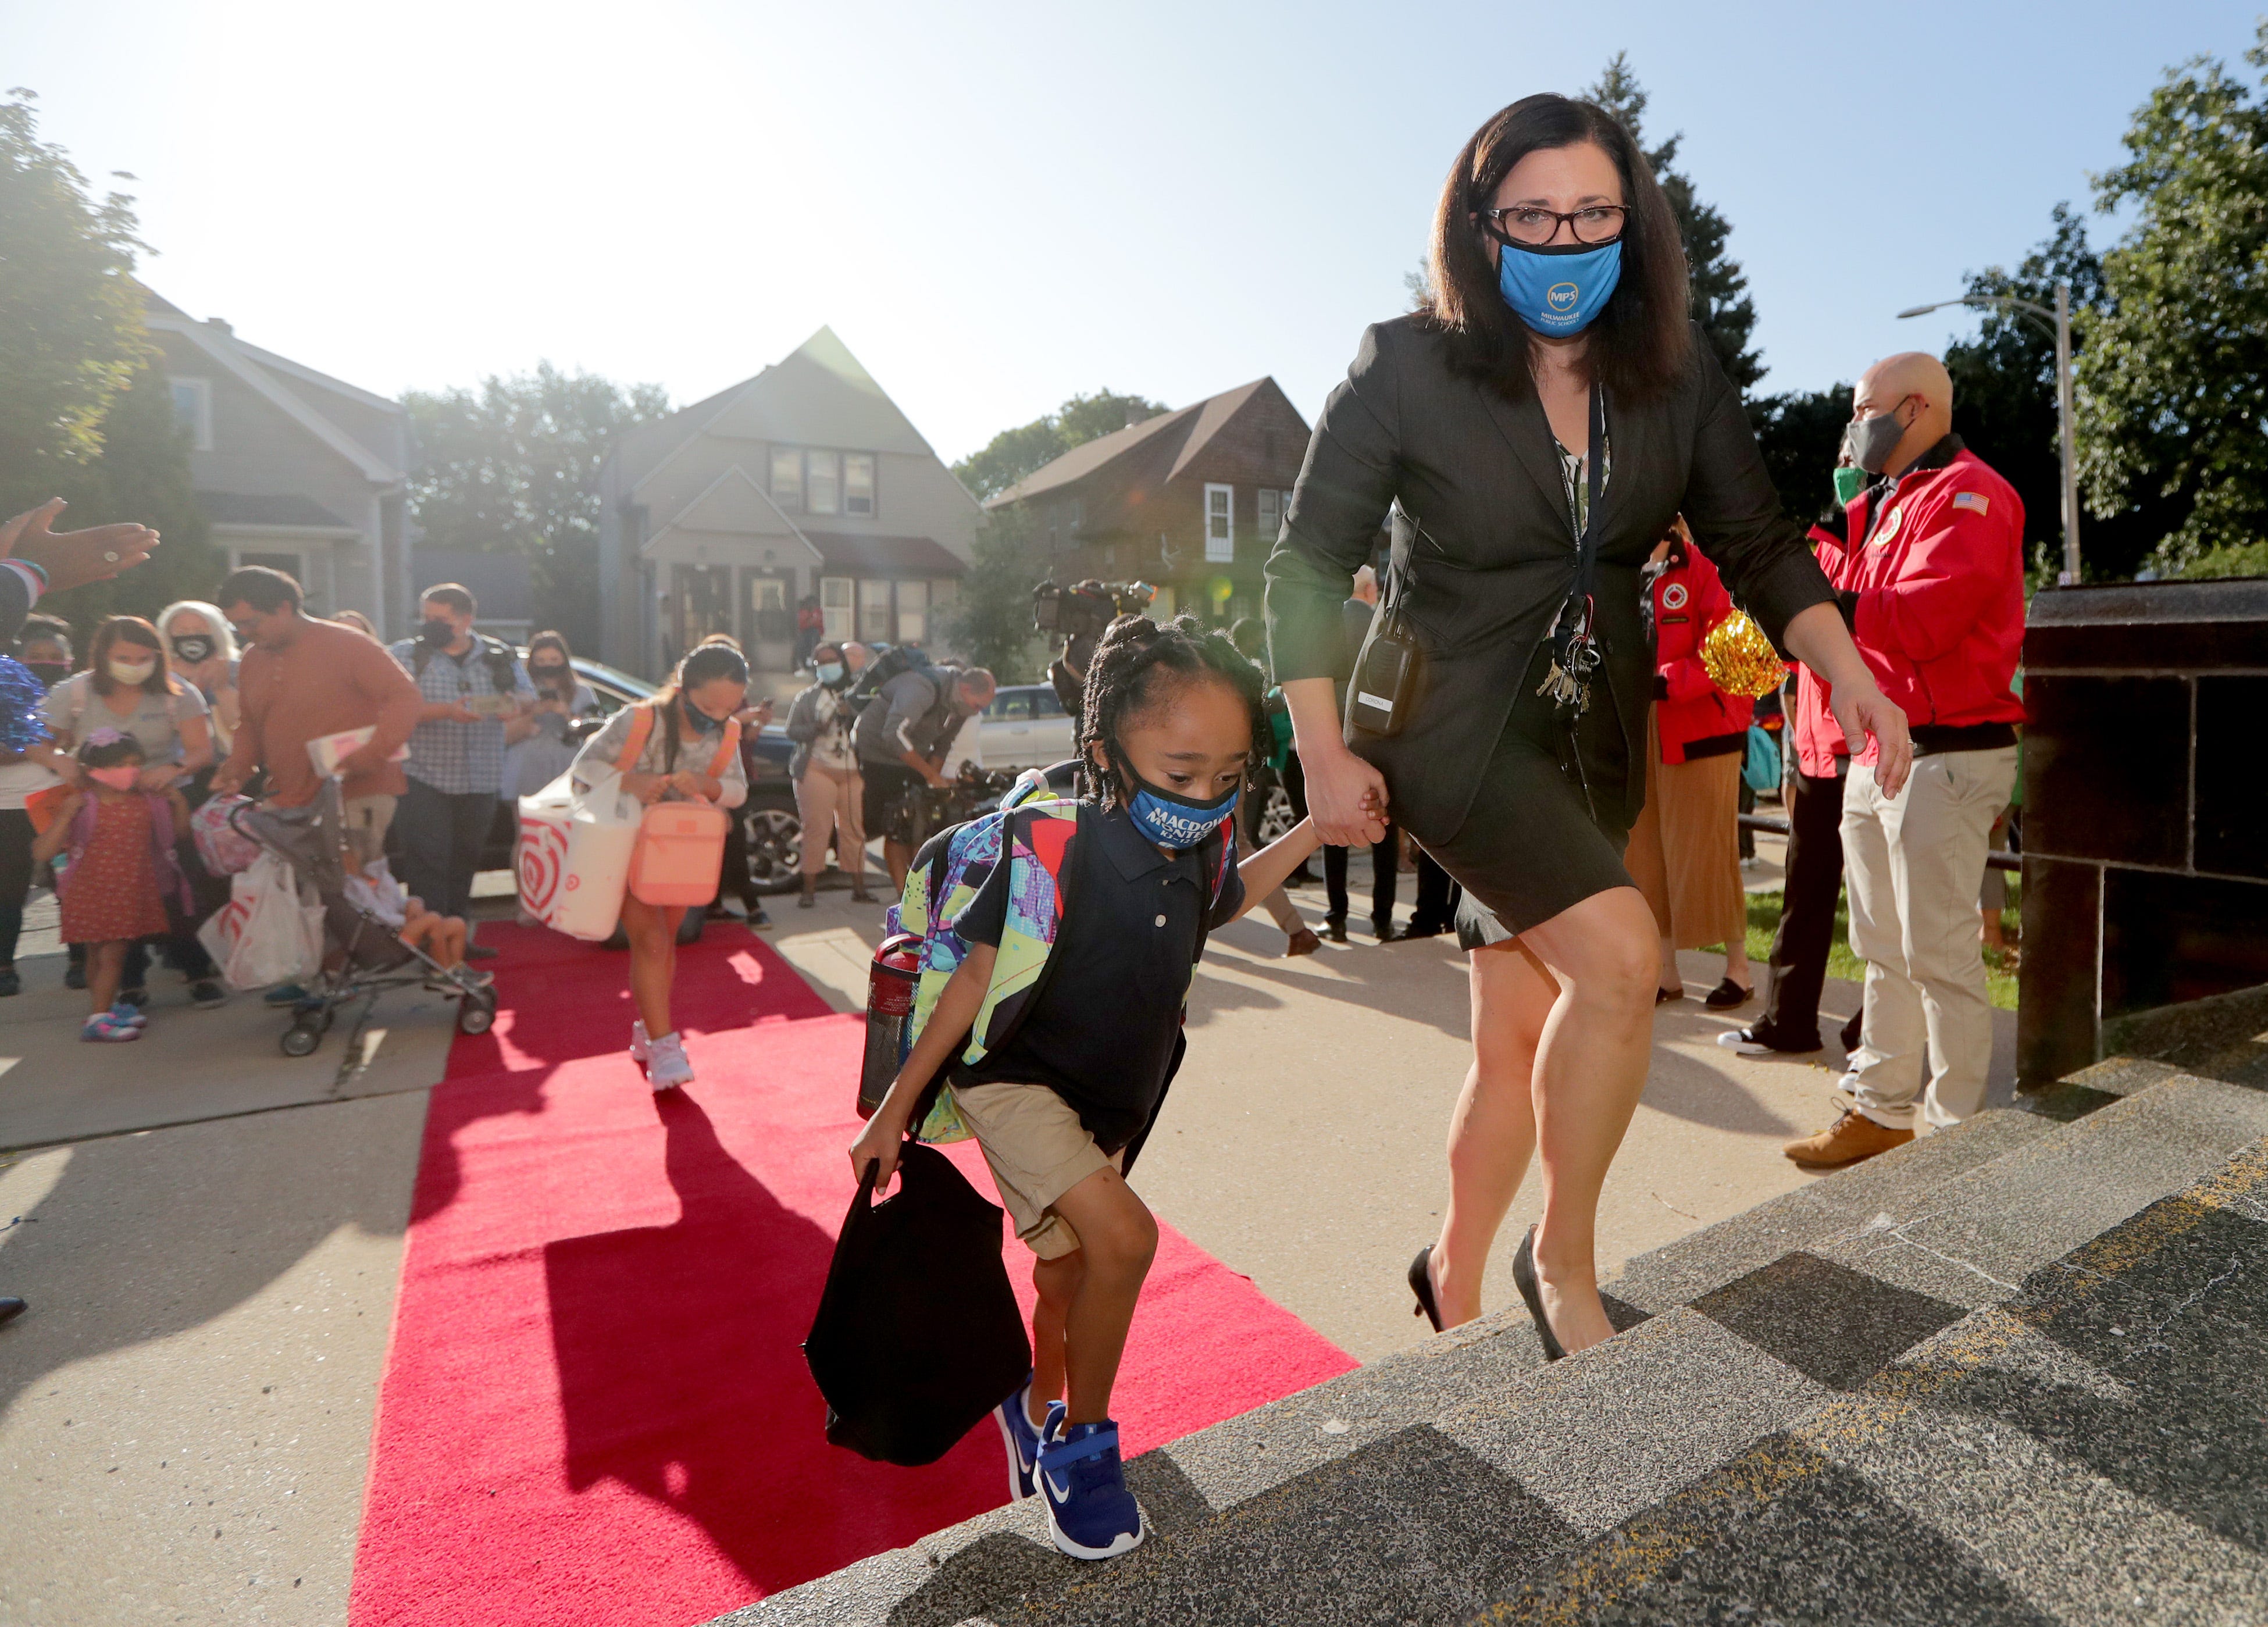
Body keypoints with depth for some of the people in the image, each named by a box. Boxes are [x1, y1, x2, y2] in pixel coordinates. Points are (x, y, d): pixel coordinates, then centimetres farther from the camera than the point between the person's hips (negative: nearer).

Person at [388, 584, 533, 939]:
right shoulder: (407, 655, 1)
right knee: (428, 860, -8)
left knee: (465, 858, 12)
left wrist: (515, 704, -13)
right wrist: (447, 711, -25)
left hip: (481, 778, 3)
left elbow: (528, 694, 11)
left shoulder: (499, 654, 9)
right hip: (426, 777, -3)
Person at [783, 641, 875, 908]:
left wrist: (851, 716, -8)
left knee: (854, 830, -1)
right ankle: (809, 891, -6)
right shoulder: (805, 697, 13)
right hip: (816, 769, -2)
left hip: (852, 772, 2)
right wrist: (815, 729, -16)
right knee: (816, 829, -9)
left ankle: (859, 888, 7)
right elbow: (791, 730, 3)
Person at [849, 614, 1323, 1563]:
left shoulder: (1200, 849, -12)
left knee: (1067, 1275, 21)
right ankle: (1081, 1445, 2)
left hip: (1109, 1100, 6)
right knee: (1123, 1234, -24)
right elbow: (980, 976, -21)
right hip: (1014, 1081, -6)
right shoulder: (1055, 849, -30)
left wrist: (1313, 834, 5)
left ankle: (1036, 1408, 51)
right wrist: (895, 1107, -14)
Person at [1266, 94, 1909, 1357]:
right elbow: (1308, 564, -6)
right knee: (1620, 956, -25)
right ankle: (1563, 1264, 1)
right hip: (1456, 727, -4)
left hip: (1595, 739, 5)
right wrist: (1325, 756, -12)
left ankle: (1455, 1285, 32)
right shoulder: (1408, 370, -8)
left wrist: (1846, 668, -12)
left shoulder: (1678, 377, 3)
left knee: (1523, 1037, 9)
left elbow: (1757, 544, 6)